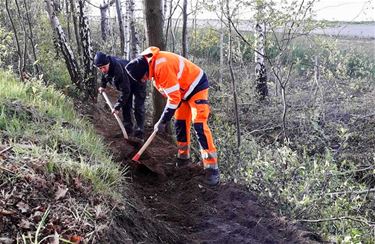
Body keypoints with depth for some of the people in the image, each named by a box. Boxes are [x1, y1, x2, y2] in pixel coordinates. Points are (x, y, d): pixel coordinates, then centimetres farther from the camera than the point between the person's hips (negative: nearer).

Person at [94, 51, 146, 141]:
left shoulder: (118, 69, -42)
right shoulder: (106, 65, -18)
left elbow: (125, 91, -38)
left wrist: (117, 106, -34)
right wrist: (103, 85, 15)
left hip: (138, 83, -8)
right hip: (126, 83, 8)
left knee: (138, 108, -12)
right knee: (125, 107, 7)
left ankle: (139, 134, -8)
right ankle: (128, 131, 16)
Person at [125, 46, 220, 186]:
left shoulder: (162, 65, -33)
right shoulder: (153, 66, -2)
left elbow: (174, 97, -29)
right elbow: (171, 95, 10)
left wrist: (163, 121, -23)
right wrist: (165, 119, 8)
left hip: (196, 86, -9)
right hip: (182, 90, 10)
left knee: (199, 125, -17)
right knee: (180, 124, 12)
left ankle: (212, 168, -15)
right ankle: (183, 157, 27)